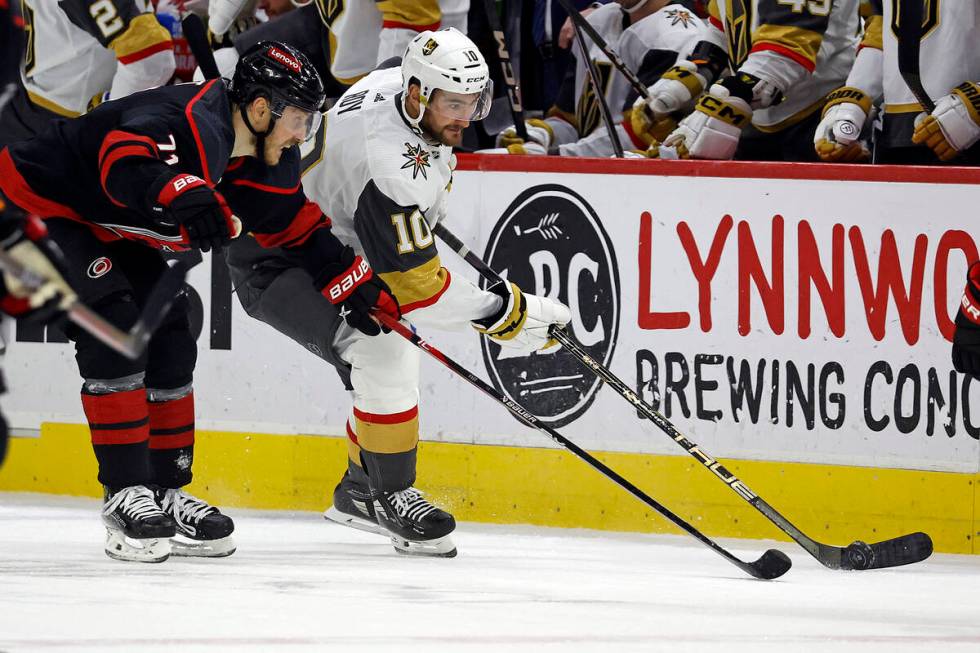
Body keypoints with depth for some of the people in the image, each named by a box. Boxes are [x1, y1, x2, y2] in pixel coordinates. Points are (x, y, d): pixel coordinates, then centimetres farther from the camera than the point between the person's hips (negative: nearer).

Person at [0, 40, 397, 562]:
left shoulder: (270, 162, -3)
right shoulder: (187, 125, -33)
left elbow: (297, 227, 13)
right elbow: (125, 161, -52)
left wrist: (357, 284, 9)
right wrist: (178, 191, -69)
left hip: (110, 228, 10)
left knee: (170, 346, 5)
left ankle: (163, 494, 14)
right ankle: (126, 496, -17)